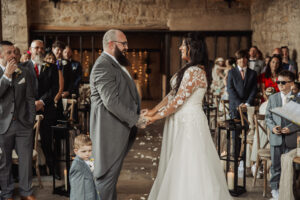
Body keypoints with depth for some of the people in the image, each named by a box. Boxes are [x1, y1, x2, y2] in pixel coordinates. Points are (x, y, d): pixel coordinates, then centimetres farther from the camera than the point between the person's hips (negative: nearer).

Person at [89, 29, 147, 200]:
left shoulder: (115, 64, 16)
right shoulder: (103, 66, -16)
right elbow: (111, 101, -23)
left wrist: (138, 116, 12)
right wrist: (135, 119, -16)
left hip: (121, 129, 10)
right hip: (110, 131, -10)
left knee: (111, 174, 16)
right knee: (107, 175, -3)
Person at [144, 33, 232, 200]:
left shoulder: (195, 72, -18)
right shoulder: (189, 70, 13)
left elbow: (178, 100, -20)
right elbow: (172, 94, 13)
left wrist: (157, 117, -11)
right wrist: (152, 111, 9)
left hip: (189, 122, -10)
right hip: (181, 122, 10)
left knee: (187, 167, -2)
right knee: (178, 166, 16)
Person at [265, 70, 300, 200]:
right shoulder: (272, 98, 6)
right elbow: (268, 116, 7)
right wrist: (272, 127, -10)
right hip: (276, 138, 1)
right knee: (275, 165, 8)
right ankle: (275, 188, 22)